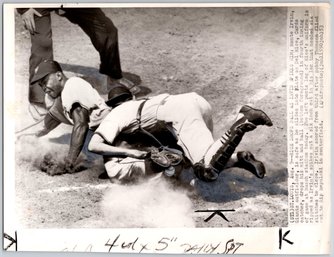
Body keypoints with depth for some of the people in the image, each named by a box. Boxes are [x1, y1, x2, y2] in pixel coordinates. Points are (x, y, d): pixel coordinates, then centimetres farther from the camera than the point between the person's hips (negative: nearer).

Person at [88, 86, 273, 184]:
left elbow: (93, 145, 8)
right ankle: (240, 158, -4)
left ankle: (244, 121, -21)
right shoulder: (142, 104, 38)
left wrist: (129, 152, 3)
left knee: (207, 171, -16)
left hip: (181, 112, -8)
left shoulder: (115, 115, 20)